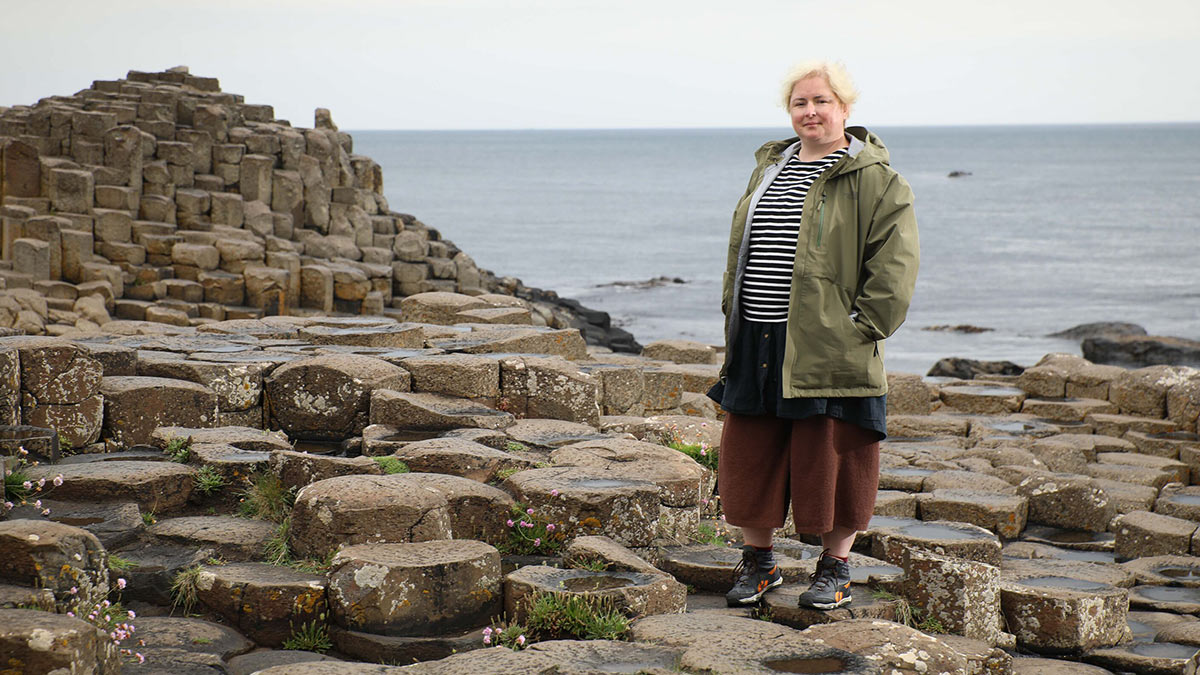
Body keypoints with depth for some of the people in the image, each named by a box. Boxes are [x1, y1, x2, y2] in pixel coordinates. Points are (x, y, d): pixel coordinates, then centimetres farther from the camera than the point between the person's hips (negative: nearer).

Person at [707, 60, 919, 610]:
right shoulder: (769, 168, 16)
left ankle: (836, 568, 17)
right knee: (750, 455, 9)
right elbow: (739, 249, 23)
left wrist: (862, 327, -15)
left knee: (832, 457, 2)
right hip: (757, 345, 6)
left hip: (829, 348, -6)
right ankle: (758, 561, 24)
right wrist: (734, 314, 14)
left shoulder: (873, 178, -4)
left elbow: (895, 262, -10)